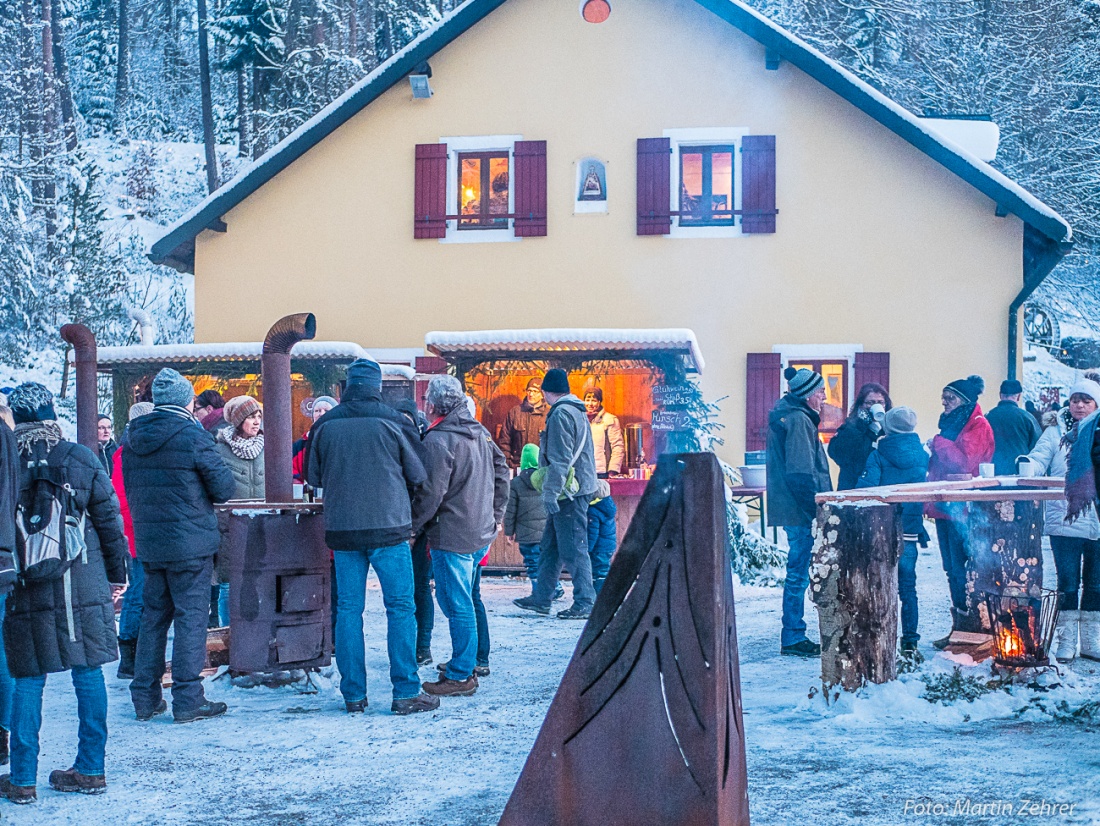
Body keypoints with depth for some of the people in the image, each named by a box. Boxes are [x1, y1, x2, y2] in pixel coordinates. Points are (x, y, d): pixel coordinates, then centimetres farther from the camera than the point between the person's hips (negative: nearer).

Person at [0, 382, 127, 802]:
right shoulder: (81, 458, -1)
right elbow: (108, 518, 3)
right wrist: (117, 572, 13)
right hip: (84, 584, 1)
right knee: (88, 672, 9)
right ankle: (90, 769, 14)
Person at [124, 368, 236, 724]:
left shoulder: (132, 438, 5)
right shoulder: (192, 436, -14)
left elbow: (130, 491, 12)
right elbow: (224, 487, -8)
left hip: (148, 543, 6)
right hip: (190, 544, -6)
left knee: (153, 615, 14)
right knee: (191, 616, 0)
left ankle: (145, 698, 17)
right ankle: (188, 700, 0)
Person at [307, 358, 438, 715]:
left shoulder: (324, 425, -1)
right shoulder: (391, 422, -7)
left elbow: (313, 477, 11)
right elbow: (419, 475, 2)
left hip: (342, 529, 3)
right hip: (389, 527, -3)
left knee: (348, 609, 9)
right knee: (400, 608, 3)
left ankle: (353, 695, 10)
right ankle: (406, 692, 1)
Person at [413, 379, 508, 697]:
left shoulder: (437, 440, -16)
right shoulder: (480, 433, 9)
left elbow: (431, 493, -18)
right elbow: (501, 472, 15)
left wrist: (412, 526, -5)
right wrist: (495, 516, 20)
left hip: (452, 536, -9)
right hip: (482, 533, 9)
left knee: (457, 605, -4)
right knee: (461, 601, 19)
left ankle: (460, 676, 0)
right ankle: (469, 663, 25)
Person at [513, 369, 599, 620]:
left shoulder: (561, 414, -15)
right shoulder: (577, 411, 17)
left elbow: (560, 459, -21)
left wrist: (550, 493, -21)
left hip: (569, 493, -10)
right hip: (575, 491, 10)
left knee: (573, 549, -6)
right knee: (550, 547, 15)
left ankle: (585, 603, -3)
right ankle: (541, 598, 20)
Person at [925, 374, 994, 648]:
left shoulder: (978, 426, -8)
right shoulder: (951, 424, 20)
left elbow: (964, 461, -21)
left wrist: (938, 444, -10)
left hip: (963, 510, -9)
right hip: (945, 508, 9)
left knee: (961, 570, -9)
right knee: (952, 569, 12)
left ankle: (968, 628, -5)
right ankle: (959, 627, 17)